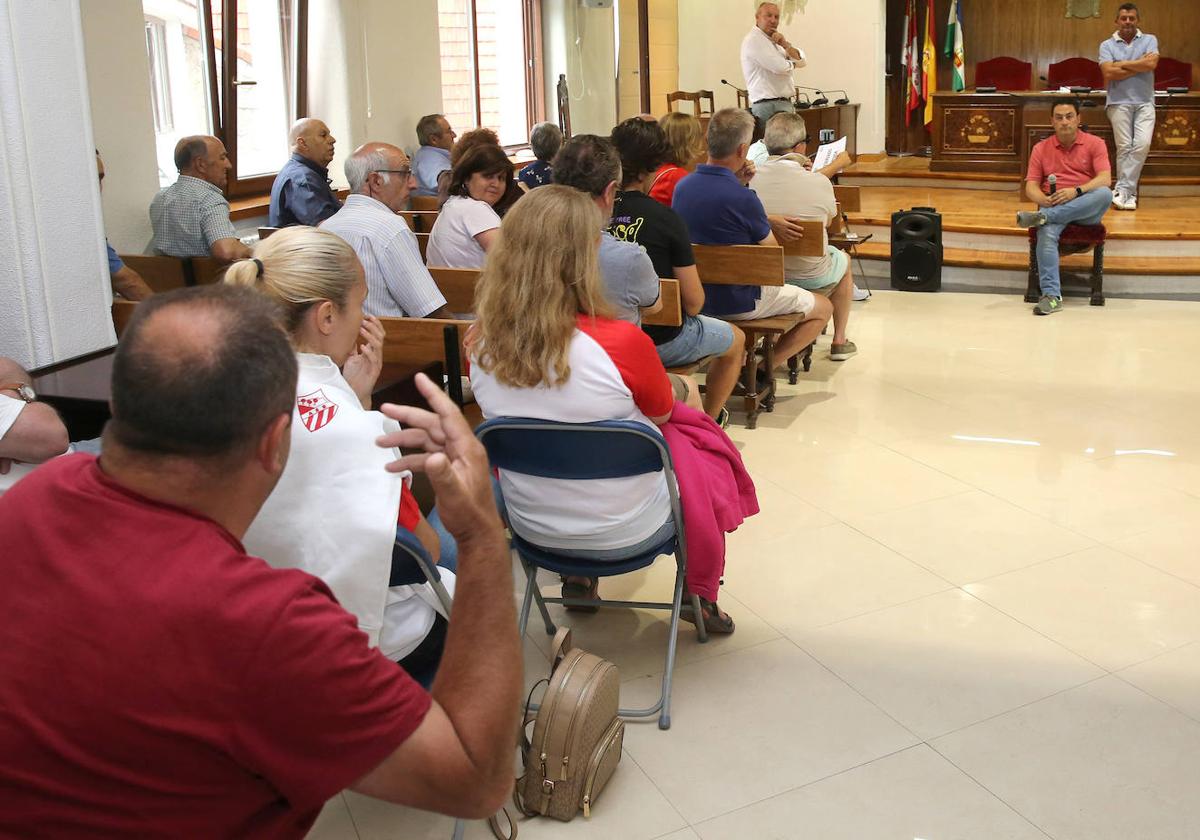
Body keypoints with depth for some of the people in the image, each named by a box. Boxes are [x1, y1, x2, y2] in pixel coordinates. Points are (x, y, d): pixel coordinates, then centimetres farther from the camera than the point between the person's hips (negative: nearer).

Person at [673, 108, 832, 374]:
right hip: (738, 302, -8)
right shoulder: (744, 199, -27)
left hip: (694, 297, 8)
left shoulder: (682, 186, -6)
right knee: (823, 309, 11)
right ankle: (764, 368, 3)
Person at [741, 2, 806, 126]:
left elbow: (801, 61, 12)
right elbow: (779, 67, -19)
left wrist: (785, 45, -5)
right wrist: (792, 64, 4)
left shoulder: (773, 41, 20)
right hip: (769, 106, -9)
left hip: (785, 103, 9)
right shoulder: (753, 39, -9)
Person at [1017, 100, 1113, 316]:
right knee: (1046, 232, -35)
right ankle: (1051, 295, -43)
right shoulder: (1041, 149, 14)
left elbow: (1105, 179, -6)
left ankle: (1042, 216, -39)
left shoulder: (1094, 144, 8)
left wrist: (1077, 191, -23)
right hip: (1053, 208, 0)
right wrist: (1045, 200, -16)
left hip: (1087, 211, 0)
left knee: (1105, 194, -34)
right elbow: (1031, 187, 7)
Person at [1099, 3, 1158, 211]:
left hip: (1144, 102, 1)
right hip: (1119, 102, -1)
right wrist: (1140, 64, -5)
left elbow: (1151, 64, -8)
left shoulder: (1149, 40, 10)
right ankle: (1128, 192, -2)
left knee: (1142, 143, -14)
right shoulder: (1107, 45, 7)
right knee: (1124, 147, -7)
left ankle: (1122, 189, -10)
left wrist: (1121, 64, -4)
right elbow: (1109, 73, -8)